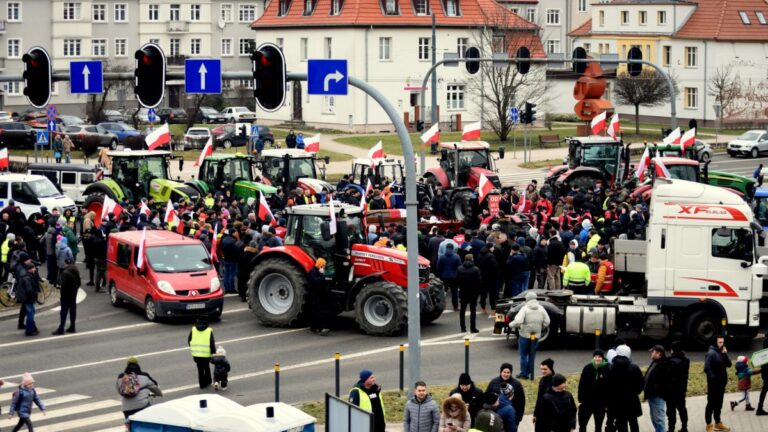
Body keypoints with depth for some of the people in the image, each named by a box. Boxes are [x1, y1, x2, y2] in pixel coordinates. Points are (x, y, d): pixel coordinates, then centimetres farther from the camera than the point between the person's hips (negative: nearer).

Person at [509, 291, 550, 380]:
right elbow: (547, 322, 0)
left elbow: (518, 321, -24)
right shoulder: (541, 309, 0)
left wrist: (511, 325, -6)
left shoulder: (525, 309, -14)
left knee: (523, 354, 8)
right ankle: (529, 373, 17)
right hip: (536, 335, 4)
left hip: (525, 335, -4)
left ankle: (523, 373, 10)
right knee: (532, 355, 14)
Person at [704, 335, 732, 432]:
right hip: (713, 384, -8)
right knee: (711, 404, 0)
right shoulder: (711, 353, -14)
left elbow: (728, 364, 5)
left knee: (719, 404, 16)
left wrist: (725, 354, -8)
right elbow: (707, 368, -20)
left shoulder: (722, 352, 12)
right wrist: (713, 379, -21)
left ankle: (718, 423, 26)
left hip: (721, 383, 8)